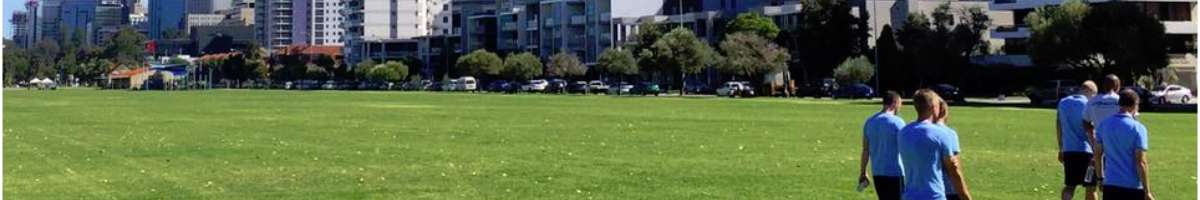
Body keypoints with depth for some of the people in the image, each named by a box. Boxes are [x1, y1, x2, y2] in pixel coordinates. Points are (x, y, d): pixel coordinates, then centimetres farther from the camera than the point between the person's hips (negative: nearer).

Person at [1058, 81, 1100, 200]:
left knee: (1069, 186, 11)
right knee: (1091, 187, 7)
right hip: (1085, 150, -5)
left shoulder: (1063, 102, 9)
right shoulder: (1088, 104, -9)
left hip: (1068, 150, 5)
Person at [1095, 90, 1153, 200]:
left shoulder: (1104, 124, 3)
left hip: (1110, 184, 4)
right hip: (1133, 187, -4)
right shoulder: (1138, 128, -11)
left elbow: (1098, 154, 8)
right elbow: (1141, 163, -13)